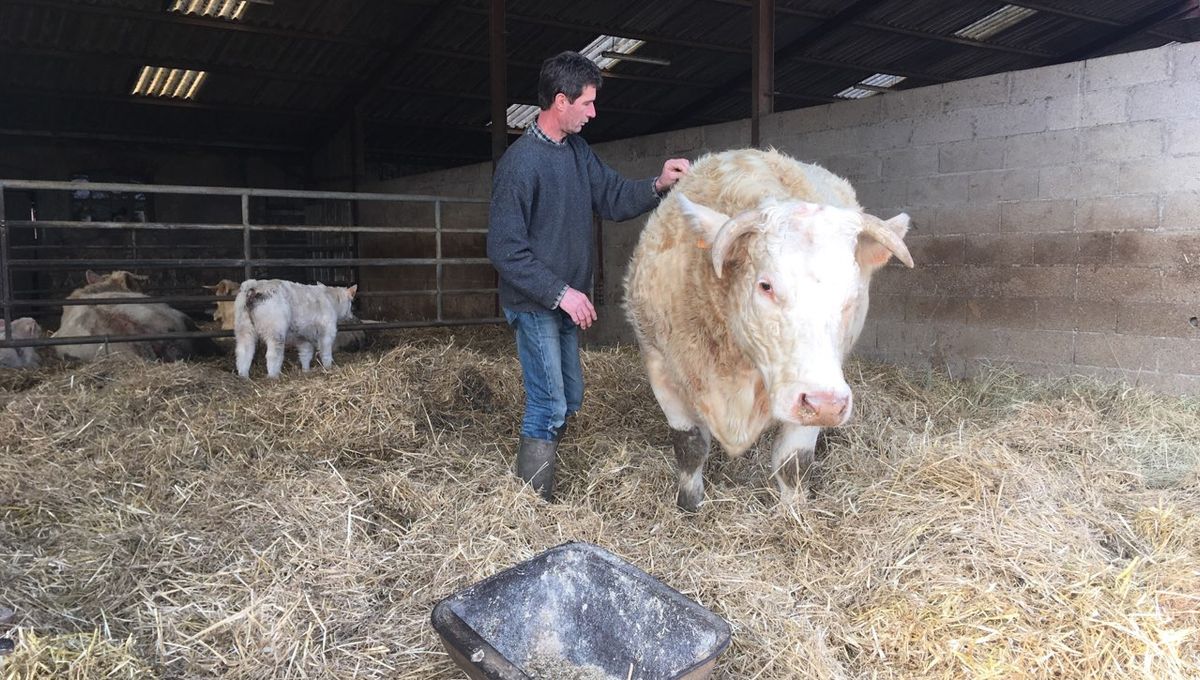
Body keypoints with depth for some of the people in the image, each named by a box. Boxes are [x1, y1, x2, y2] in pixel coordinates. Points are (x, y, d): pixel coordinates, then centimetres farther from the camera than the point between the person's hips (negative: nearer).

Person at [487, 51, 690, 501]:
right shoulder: (520, 163, -19)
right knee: (549, 407, -7)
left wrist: (658, 186, -6)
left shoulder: (577, 151, 6)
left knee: (569, 399, 16)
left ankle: (536, 493, 32)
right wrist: (560, 292, -23)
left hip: (566, 303, 9)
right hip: (534, 306, -9)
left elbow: (613, 199, 11)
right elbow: (505, 250, -20)